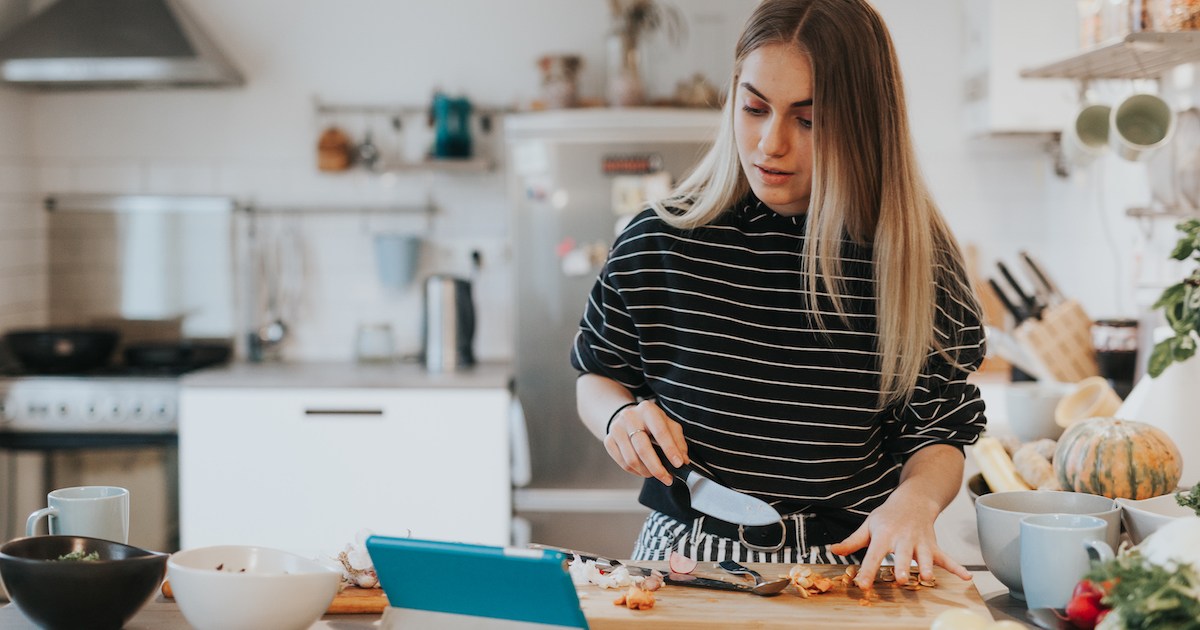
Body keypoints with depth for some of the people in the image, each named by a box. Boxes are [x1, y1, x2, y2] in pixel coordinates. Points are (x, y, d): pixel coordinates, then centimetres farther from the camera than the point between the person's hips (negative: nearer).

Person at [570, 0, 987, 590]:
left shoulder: (916, 260, -1)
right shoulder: (657, 243, 2)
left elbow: (937, 436, 9)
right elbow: (597, 377, 17)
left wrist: (914, 499, -12)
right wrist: (621, 414, -4)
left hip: (847, 565, 0)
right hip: (686, 558, 1)